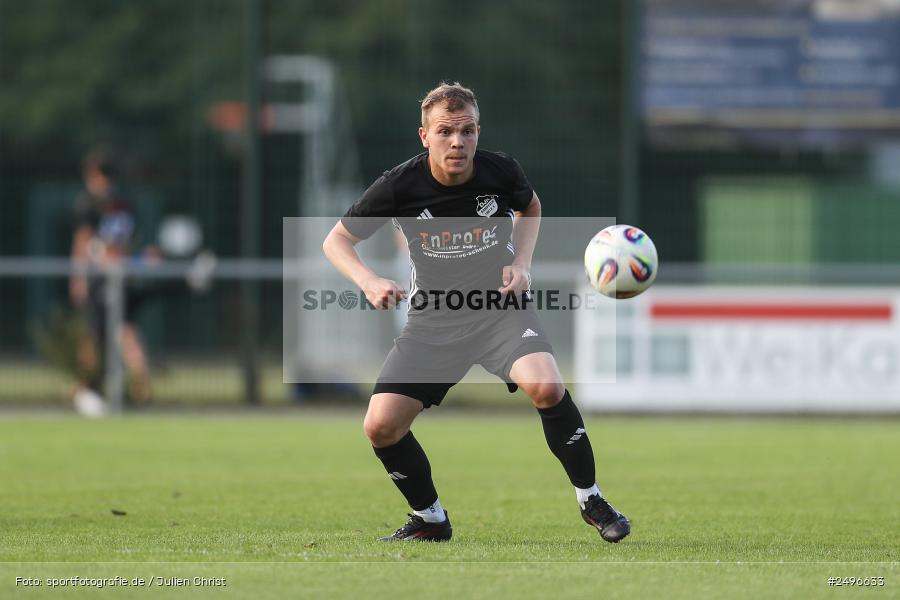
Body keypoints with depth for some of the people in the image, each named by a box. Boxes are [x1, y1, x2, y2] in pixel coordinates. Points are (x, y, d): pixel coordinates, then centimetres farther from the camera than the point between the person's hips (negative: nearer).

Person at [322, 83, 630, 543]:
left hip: (500, 305, -1)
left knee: (546, 388, -30)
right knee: (380, 427, -12)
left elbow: (530, 207, 15)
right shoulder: (400, 185, -14)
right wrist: (369, 283, -22)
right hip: (432, 319, 1)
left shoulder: (500, 172, -11)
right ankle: (430, 518, 14)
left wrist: (521, 263, -2)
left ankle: (591, 500, -10)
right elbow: (336, 241, -3)